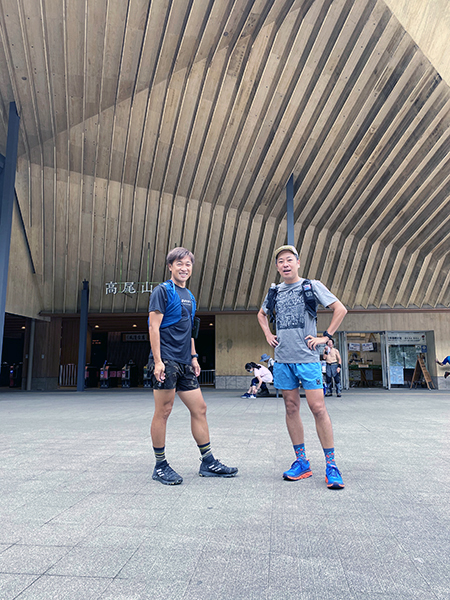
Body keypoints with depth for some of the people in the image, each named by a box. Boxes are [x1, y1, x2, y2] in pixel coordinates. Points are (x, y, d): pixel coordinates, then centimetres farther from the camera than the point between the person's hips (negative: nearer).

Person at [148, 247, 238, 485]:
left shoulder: (189, 296, 18)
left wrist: (193, 357, 16)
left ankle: (208, 463, 19)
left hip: (184, 363, 8)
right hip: (166, 361, -8)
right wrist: (158, 361, -18)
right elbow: (154, 327, -12)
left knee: (199, 409, 8)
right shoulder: (162, 291, -5)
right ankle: (160, 466, 15)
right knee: (163, 412, 0)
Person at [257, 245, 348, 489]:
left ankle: (331, 465, 5)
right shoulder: (274, 292, 12)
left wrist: (326, 336, -4)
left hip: (307, 358, -4)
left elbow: (340, 309, 1)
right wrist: (268, 334, 14)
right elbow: (261, 315, 29)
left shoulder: (312, 286, 0)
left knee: (318, 408, -7)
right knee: (291, 408, 8)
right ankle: (301, 462, 18)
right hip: (283, 359, 4)